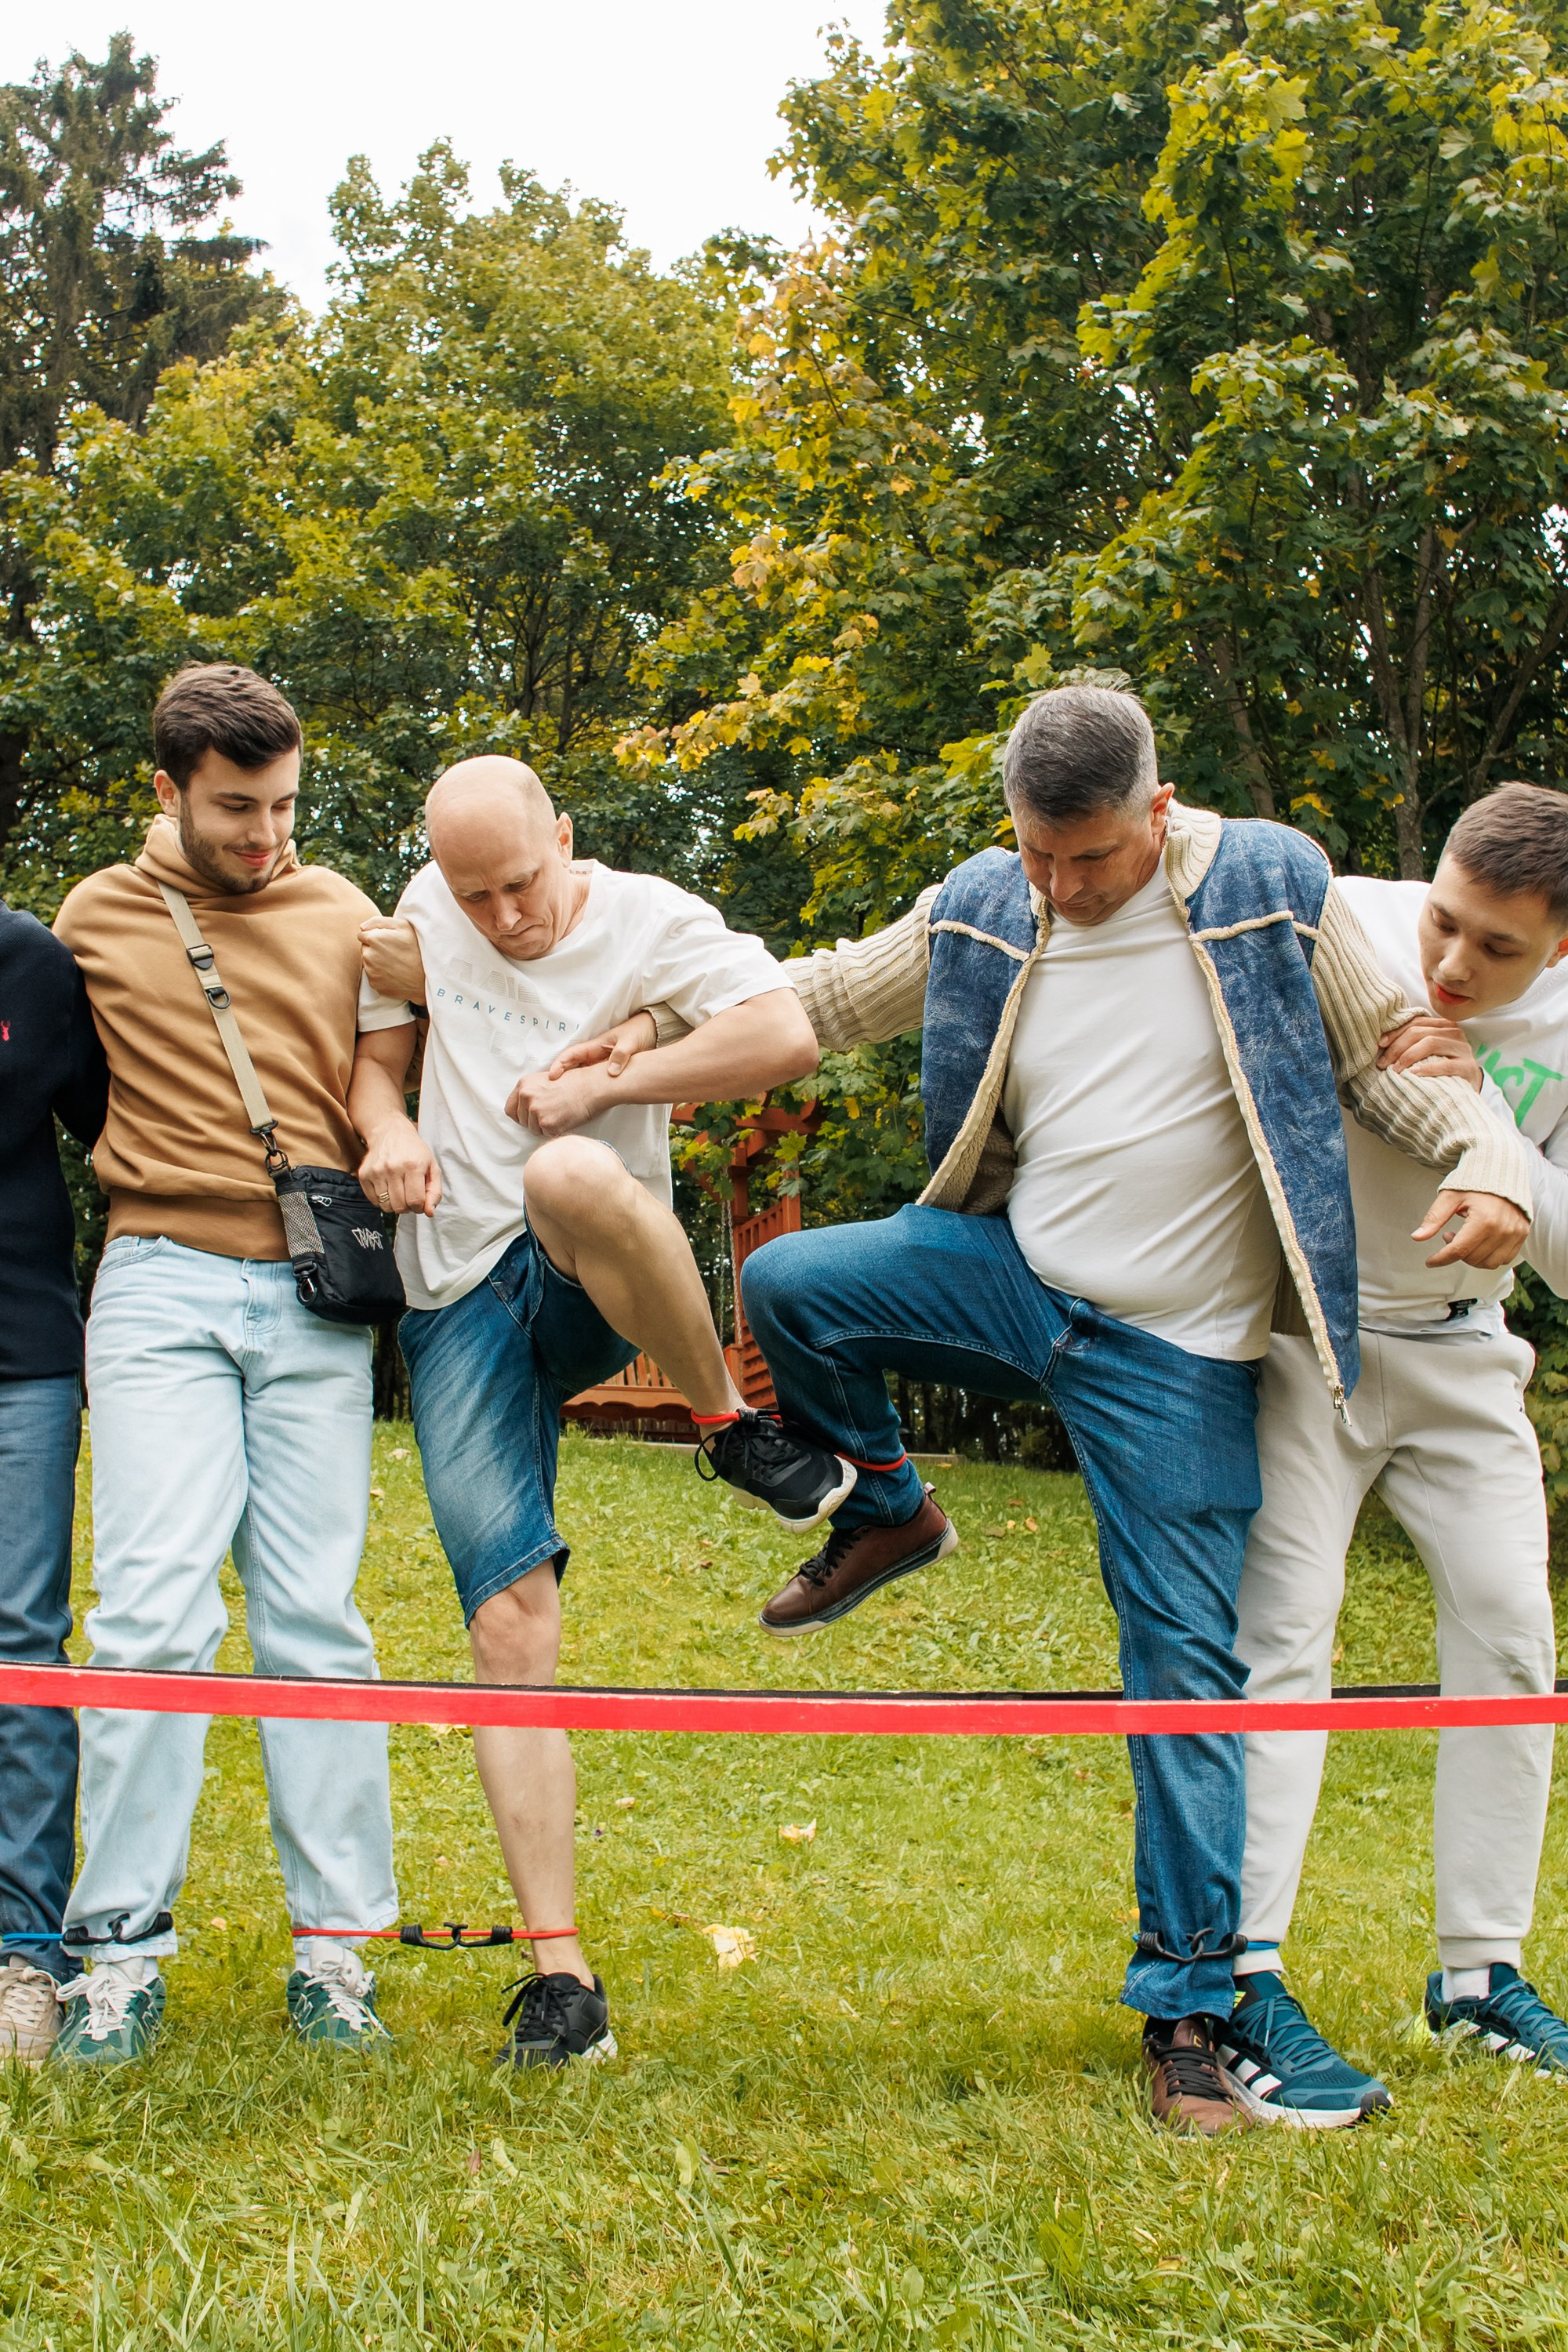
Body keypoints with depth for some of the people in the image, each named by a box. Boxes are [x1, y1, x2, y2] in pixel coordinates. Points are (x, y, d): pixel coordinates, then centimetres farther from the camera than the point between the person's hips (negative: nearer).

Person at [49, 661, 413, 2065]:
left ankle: (336, 1945, 5)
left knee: (313, 1617, 0)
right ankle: (125, 1944, -1)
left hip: (314, 1295, 1)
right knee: (155, 1609, -10)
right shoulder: (95, 920, 10)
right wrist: (151, 1179, 9)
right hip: (162, 1288, -1)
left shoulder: (343, 916, 12)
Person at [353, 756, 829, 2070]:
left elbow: (786, 1036, -17)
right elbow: (376, 1054, 21)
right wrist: (386, 1128, -2)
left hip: (592, 1285, -3)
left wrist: (603, 1085, -16)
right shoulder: (429, 913, 10)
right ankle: (559, 1971, -3)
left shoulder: (646, 918, -3)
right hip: (460, 1303, 3)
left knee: (573, 1175, -41)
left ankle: (734, 1425, -18)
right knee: (512, 1620, -9)